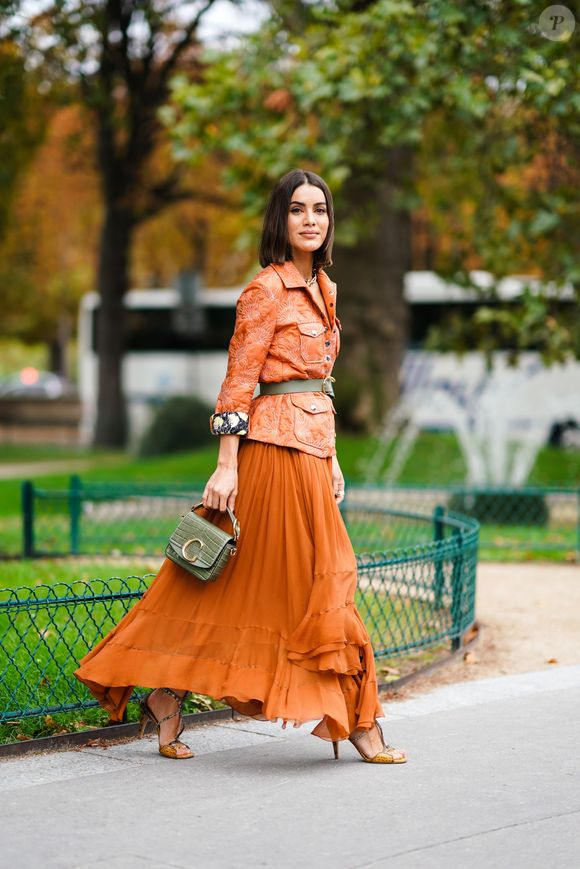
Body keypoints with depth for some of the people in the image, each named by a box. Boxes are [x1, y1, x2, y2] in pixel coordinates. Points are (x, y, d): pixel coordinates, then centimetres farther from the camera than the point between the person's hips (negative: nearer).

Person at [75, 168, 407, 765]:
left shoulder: (322, 289, 17)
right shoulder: (266, 290, -9)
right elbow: (238, 380, -12)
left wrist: (331, 458, 18)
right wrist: (226, 464, -16)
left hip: (312, 446, 9)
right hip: (278, 443, -9)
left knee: (239, 582, 8)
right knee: (315, 580, -3)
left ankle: (167, 697, 14)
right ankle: (358, 722, 4)